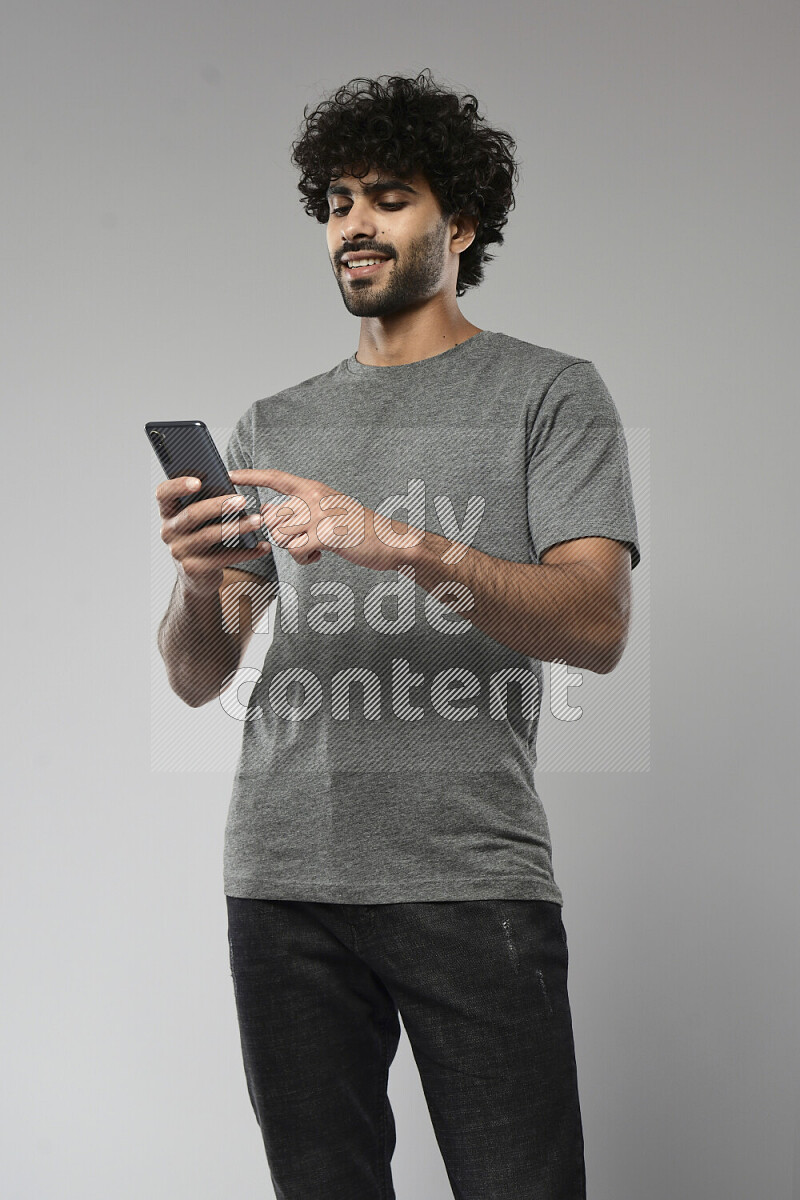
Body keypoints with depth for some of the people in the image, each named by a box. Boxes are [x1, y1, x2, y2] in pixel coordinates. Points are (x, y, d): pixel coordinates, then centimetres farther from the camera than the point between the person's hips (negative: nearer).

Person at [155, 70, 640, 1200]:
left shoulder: (550, 392, 7)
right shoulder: (272, 429, 18)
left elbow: (598, 624, -7)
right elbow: (199, 677, 15)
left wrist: (405, 544, -20)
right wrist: (199, 581, -8)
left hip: (473, 878, -3)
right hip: (283, 881, 4)